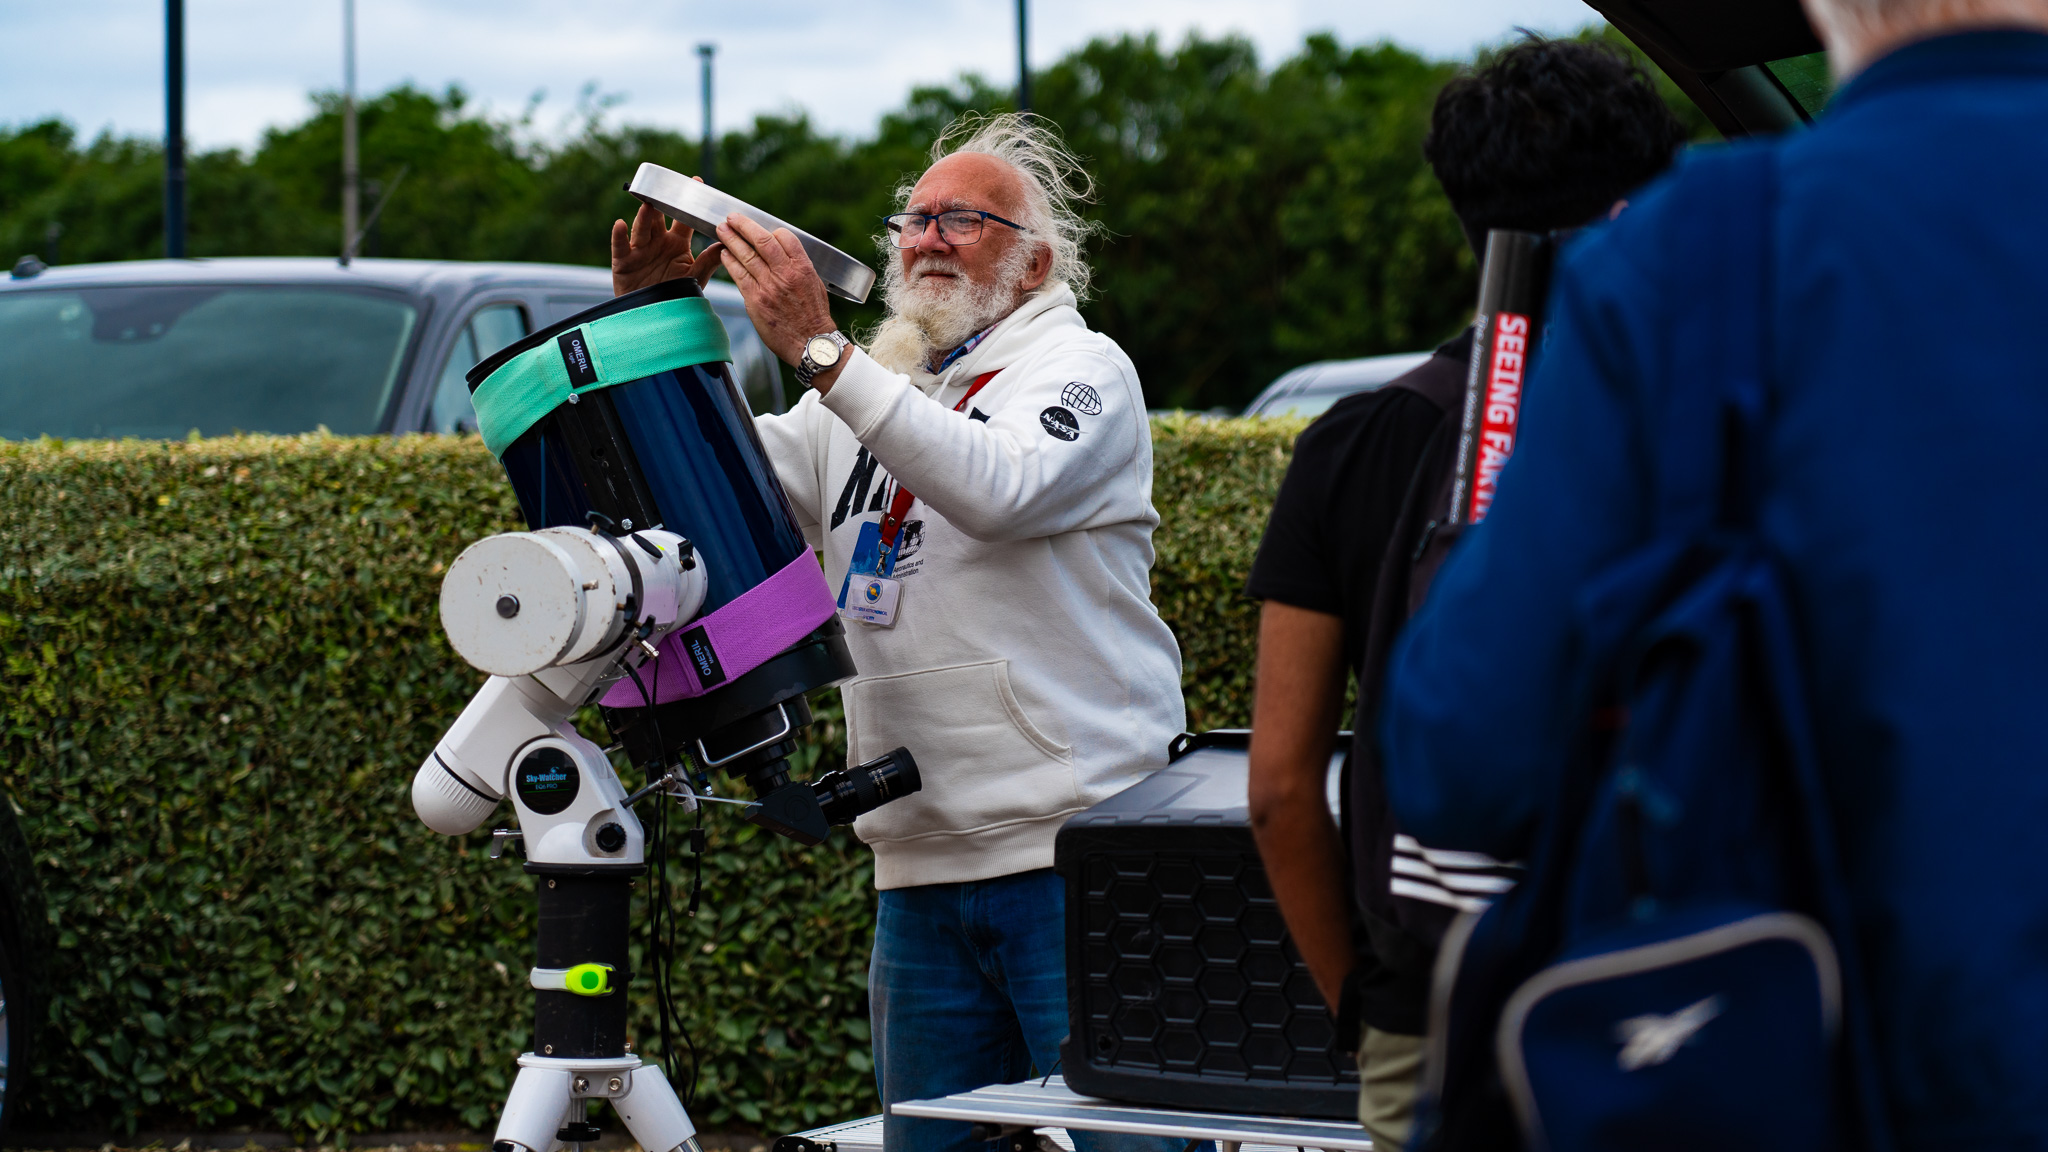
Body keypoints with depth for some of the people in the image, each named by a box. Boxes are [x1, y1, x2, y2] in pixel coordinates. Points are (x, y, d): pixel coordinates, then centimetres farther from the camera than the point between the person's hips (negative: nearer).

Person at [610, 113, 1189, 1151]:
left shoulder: (1080, 368, 0)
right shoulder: (865, 399, 19)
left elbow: (997, 489, -21)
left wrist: (819, 350, -24)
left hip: (1077, 845, -6)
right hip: (919, 869, 6)